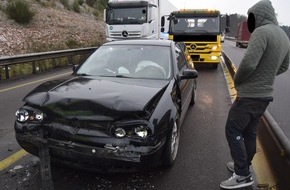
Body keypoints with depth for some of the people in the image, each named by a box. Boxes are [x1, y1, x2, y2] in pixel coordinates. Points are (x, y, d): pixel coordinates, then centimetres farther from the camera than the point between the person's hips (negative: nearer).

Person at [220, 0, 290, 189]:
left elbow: (248, 63, -28)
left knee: (233, 131, 1)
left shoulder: (262, 32, -18)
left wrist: (237, 80, -10)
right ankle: (243, 167, 31)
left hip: (249, 94, -9)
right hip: (266, 94, 9)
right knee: (249, 132, 18)